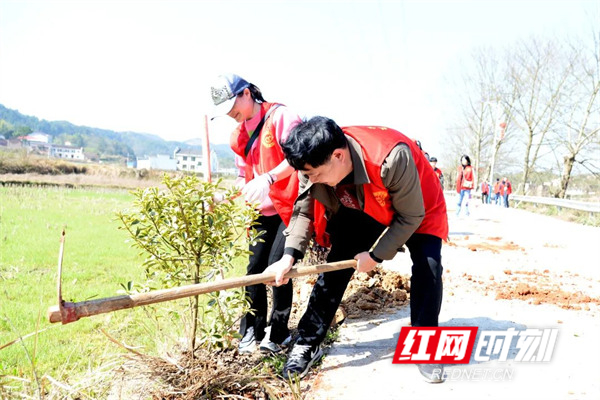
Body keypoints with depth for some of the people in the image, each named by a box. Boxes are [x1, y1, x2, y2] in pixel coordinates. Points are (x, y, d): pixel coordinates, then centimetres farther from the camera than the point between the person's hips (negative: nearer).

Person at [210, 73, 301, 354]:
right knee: (254, 267, 1)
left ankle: (278, 332, 7)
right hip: (262, 211, 7)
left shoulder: (279, 116, -9)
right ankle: (252, 331, 16)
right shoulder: (238, 136, 13)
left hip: (291, 205, -6)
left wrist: (268, 178, -34)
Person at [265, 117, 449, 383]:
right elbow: (304, 210, -14)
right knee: (335, 266, -6)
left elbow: (410, 216, -30)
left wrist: (376, 255, -26)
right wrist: (289, 256, -28)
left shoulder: (392, 157, -44)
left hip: (418, 212, -3)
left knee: (428, 269, -19)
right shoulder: (317, 163, -27)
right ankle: (307, 343, 6)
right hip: (362, 213, 4)